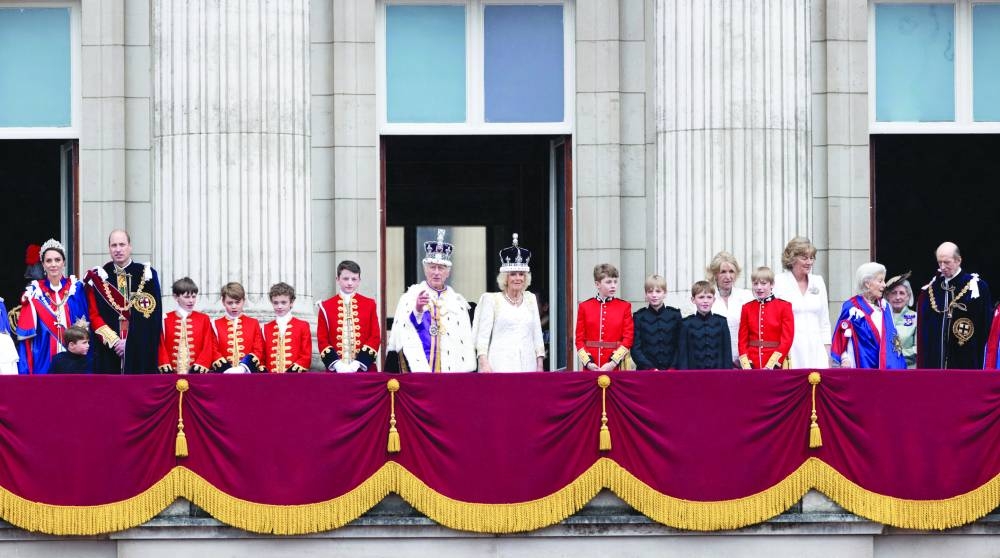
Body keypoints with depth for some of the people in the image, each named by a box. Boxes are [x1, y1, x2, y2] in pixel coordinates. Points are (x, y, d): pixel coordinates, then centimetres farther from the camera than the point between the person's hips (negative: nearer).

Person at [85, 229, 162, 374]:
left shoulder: (147, 275, 4)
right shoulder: (98, 277, 8)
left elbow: (154, 316, 0)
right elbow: (94, 315, 3)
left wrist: (130, 342, -9)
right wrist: (113, 340, -10)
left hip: (141, 353, -1)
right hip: (108, 352, 1)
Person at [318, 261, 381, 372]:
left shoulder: (369, 305, 8)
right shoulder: (326, 306, 6)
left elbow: (375, 337, 3)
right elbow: (322, 339, 3)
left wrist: (359, 363, -11)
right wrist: (336, 363, -13)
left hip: (364, 368, 0)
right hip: (336, 370, 0)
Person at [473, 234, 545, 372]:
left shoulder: (530, 299, 17)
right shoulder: (492, 299, 5)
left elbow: (537, 334, 17)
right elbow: (483, 334, 1)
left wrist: (540, 365, 10)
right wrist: (484, 362, -10)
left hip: (527, 366, 4)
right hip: (501, 366, -4)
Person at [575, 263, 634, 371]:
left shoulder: (624, 307, 4)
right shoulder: (584, 307, 6)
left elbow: (628, 338, -1)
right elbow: (580, 339, 5)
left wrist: (613, 363, -13)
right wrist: (587, 362, -10)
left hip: (616, 368, -1)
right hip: (591, 368, 1)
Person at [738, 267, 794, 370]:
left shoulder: (784, 306, 1)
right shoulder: (747, 308, 9)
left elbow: (787, 339, -5)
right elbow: (743, 340, 8)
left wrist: (771, 365, -14)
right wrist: (746, 366, -6)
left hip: (775, 365, -2)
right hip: (752, 366, 2)